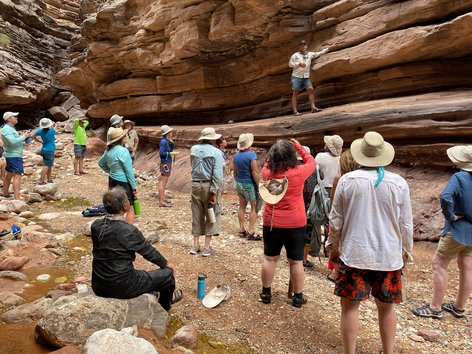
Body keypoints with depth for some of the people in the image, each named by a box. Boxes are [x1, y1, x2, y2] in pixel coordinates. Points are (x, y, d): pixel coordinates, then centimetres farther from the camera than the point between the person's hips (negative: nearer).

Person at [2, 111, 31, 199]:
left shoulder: (11, 129, 17)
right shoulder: (6, 129, -14)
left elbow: (16, 141, 19)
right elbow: (13, 141, -27)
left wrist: (25, 140, 3)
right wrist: (23, 136, -16)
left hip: (14, 155, 11)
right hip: (14, 156, -11)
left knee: (9, 175, 20)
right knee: (17, 175, -18)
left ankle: (5, 194, 34)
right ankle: (17, 199, -25)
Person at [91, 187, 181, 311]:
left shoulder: (95, 226, -7)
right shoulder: (129, 231, -25)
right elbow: (149, 252, -8)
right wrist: (166, 264, 9)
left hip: (98, 287, 7)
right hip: (122, 287, -7)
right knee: (168, 272, 10)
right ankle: (165, 303, 41)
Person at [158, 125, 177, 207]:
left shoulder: (167, 140, 10)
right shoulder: (164, 141, -17)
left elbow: (170, 149, 15)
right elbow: (161, 153, -22)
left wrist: (171, 143, 3)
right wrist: (171, 153, -17)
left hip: (168, 162, 10)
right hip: (165, 163, -10)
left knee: (164, 182, 17)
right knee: (163, 182, -7)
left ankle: (163, 198, 28)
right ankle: (161, 201, -5)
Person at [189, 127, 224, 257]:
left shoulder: (193, 149, 3)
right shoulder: (216, 152, -10)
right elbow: (217, 175, -16)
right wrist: (214, 192, -15)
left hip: (195, 184, 4)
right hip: (208, 185, -4)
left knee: (197, 215, 14)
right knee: (212, 215, 8)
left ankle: (196, 245, 20)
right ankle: (207, 247, 8)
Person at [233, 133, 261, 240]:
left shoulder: (236, 155, 5)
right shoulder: (251, 154, -16)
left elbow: (234, 172, 12)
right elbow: (255, 172, -19)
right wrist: (259, 185, -12)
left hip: (239, 183, 7)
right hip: (250, 184, -7)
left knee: (242, 206, 15)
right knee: (254, 207, 1)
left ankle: (241, 230, 21)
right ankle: (251, 232, 0)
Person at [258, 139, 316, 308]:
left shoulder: (267, 172, -7)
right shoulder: (298, 173, -15)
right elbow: (312, 162, 5)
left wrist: (274, 152, 12)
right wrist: (299, 147, 12)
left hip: (271, 223, 2)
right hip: (295, 225, -2)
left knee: (269, 258, 15)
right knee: (296, 262, 10)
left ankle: (266, 293, 26)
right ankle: (298, 297, 21)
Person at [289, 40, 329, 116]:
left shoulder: (310, 54, 13)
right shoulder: (295, 55, 6)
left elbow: (319, 53, 20)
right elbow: (290, 64, 1)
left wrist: (328, 48, 22)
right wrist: (299, 63, -11)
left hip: (306, 77, 3)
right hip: (296, 76, -3)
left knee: (311, 90, -12)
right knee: (295, 93, -6)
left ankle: (313, 107, -8)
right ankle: (295, 111, -7)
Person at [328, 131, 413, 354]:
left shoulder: (347, 180, -7)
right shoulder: (398, 183, -5)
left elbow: (336, 220, -2)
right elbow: (406, 225, 0)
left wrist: (333, 247, 12)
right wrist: (405, 251, 15)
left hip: (354, 254, -1)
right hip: (389, 256, 2)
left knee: (350, 306, 9)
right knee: (386, 308, 17)